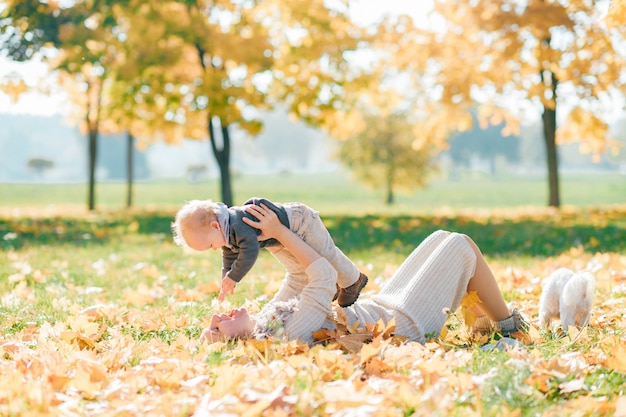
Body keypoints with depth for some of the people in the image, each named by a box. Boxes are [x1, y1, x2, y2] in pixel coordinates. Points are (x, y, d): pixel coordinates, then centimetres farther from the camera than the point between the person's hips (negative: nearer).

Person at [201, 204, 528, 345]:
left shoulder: (264, 320, -7)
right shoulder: (292, 334, -33)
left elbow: (302, 283, 9)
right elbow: (324, 276, -28)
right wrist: (280, 232, -23)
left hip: (379, 306, 9)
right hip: (407, 324, -9)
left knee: (442, 239, 14)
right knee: (462, 245, -1)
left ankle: (484, 318, 28)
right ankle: (506, 323, 19)